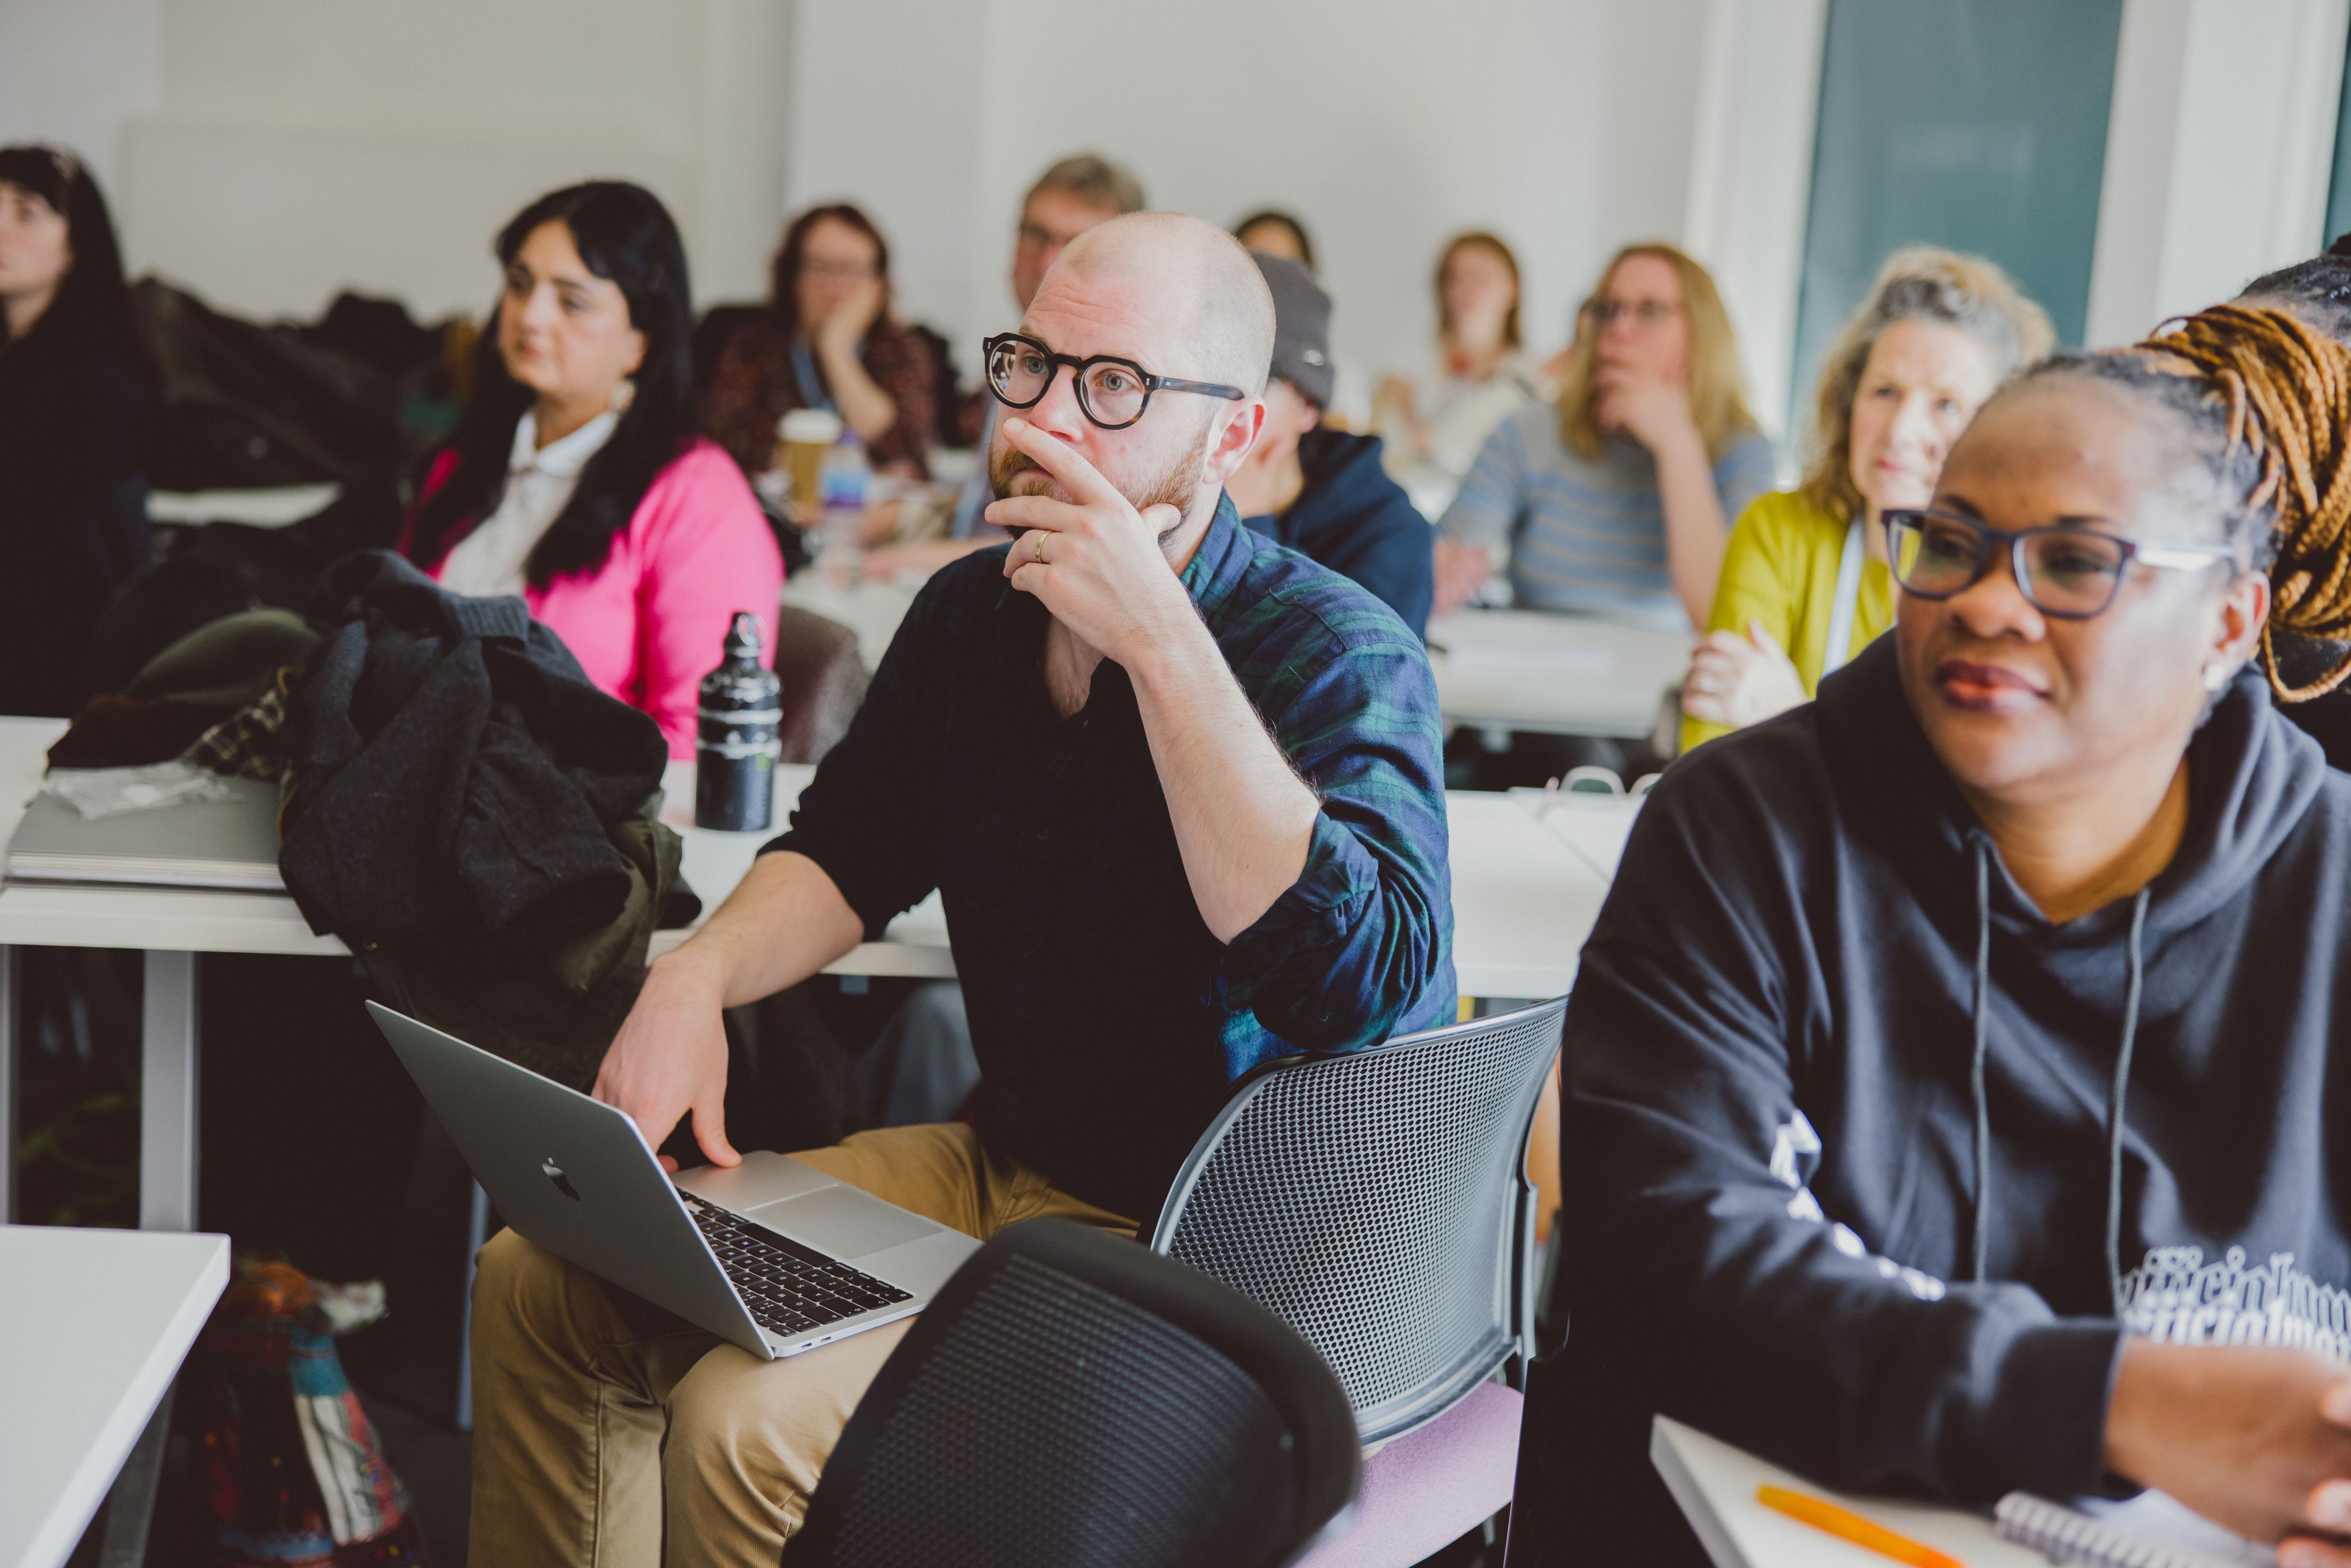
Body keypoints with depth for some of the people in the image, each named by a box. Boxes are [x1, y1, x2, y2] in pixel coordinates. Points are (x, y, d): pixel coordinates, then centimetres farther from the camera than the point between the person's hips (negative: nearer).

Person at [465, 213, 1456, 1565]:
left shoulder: (1344, 656, -18)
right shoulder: (972, 612, 5)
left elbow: (1366, 985, -34)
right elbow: (849, 850, 17)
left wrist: (1157, 639, -34)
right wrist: (698, 976, -5)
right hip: (1006, 1160, 8)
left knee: (745, 1428, -24)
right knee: (540, 1282, 2)